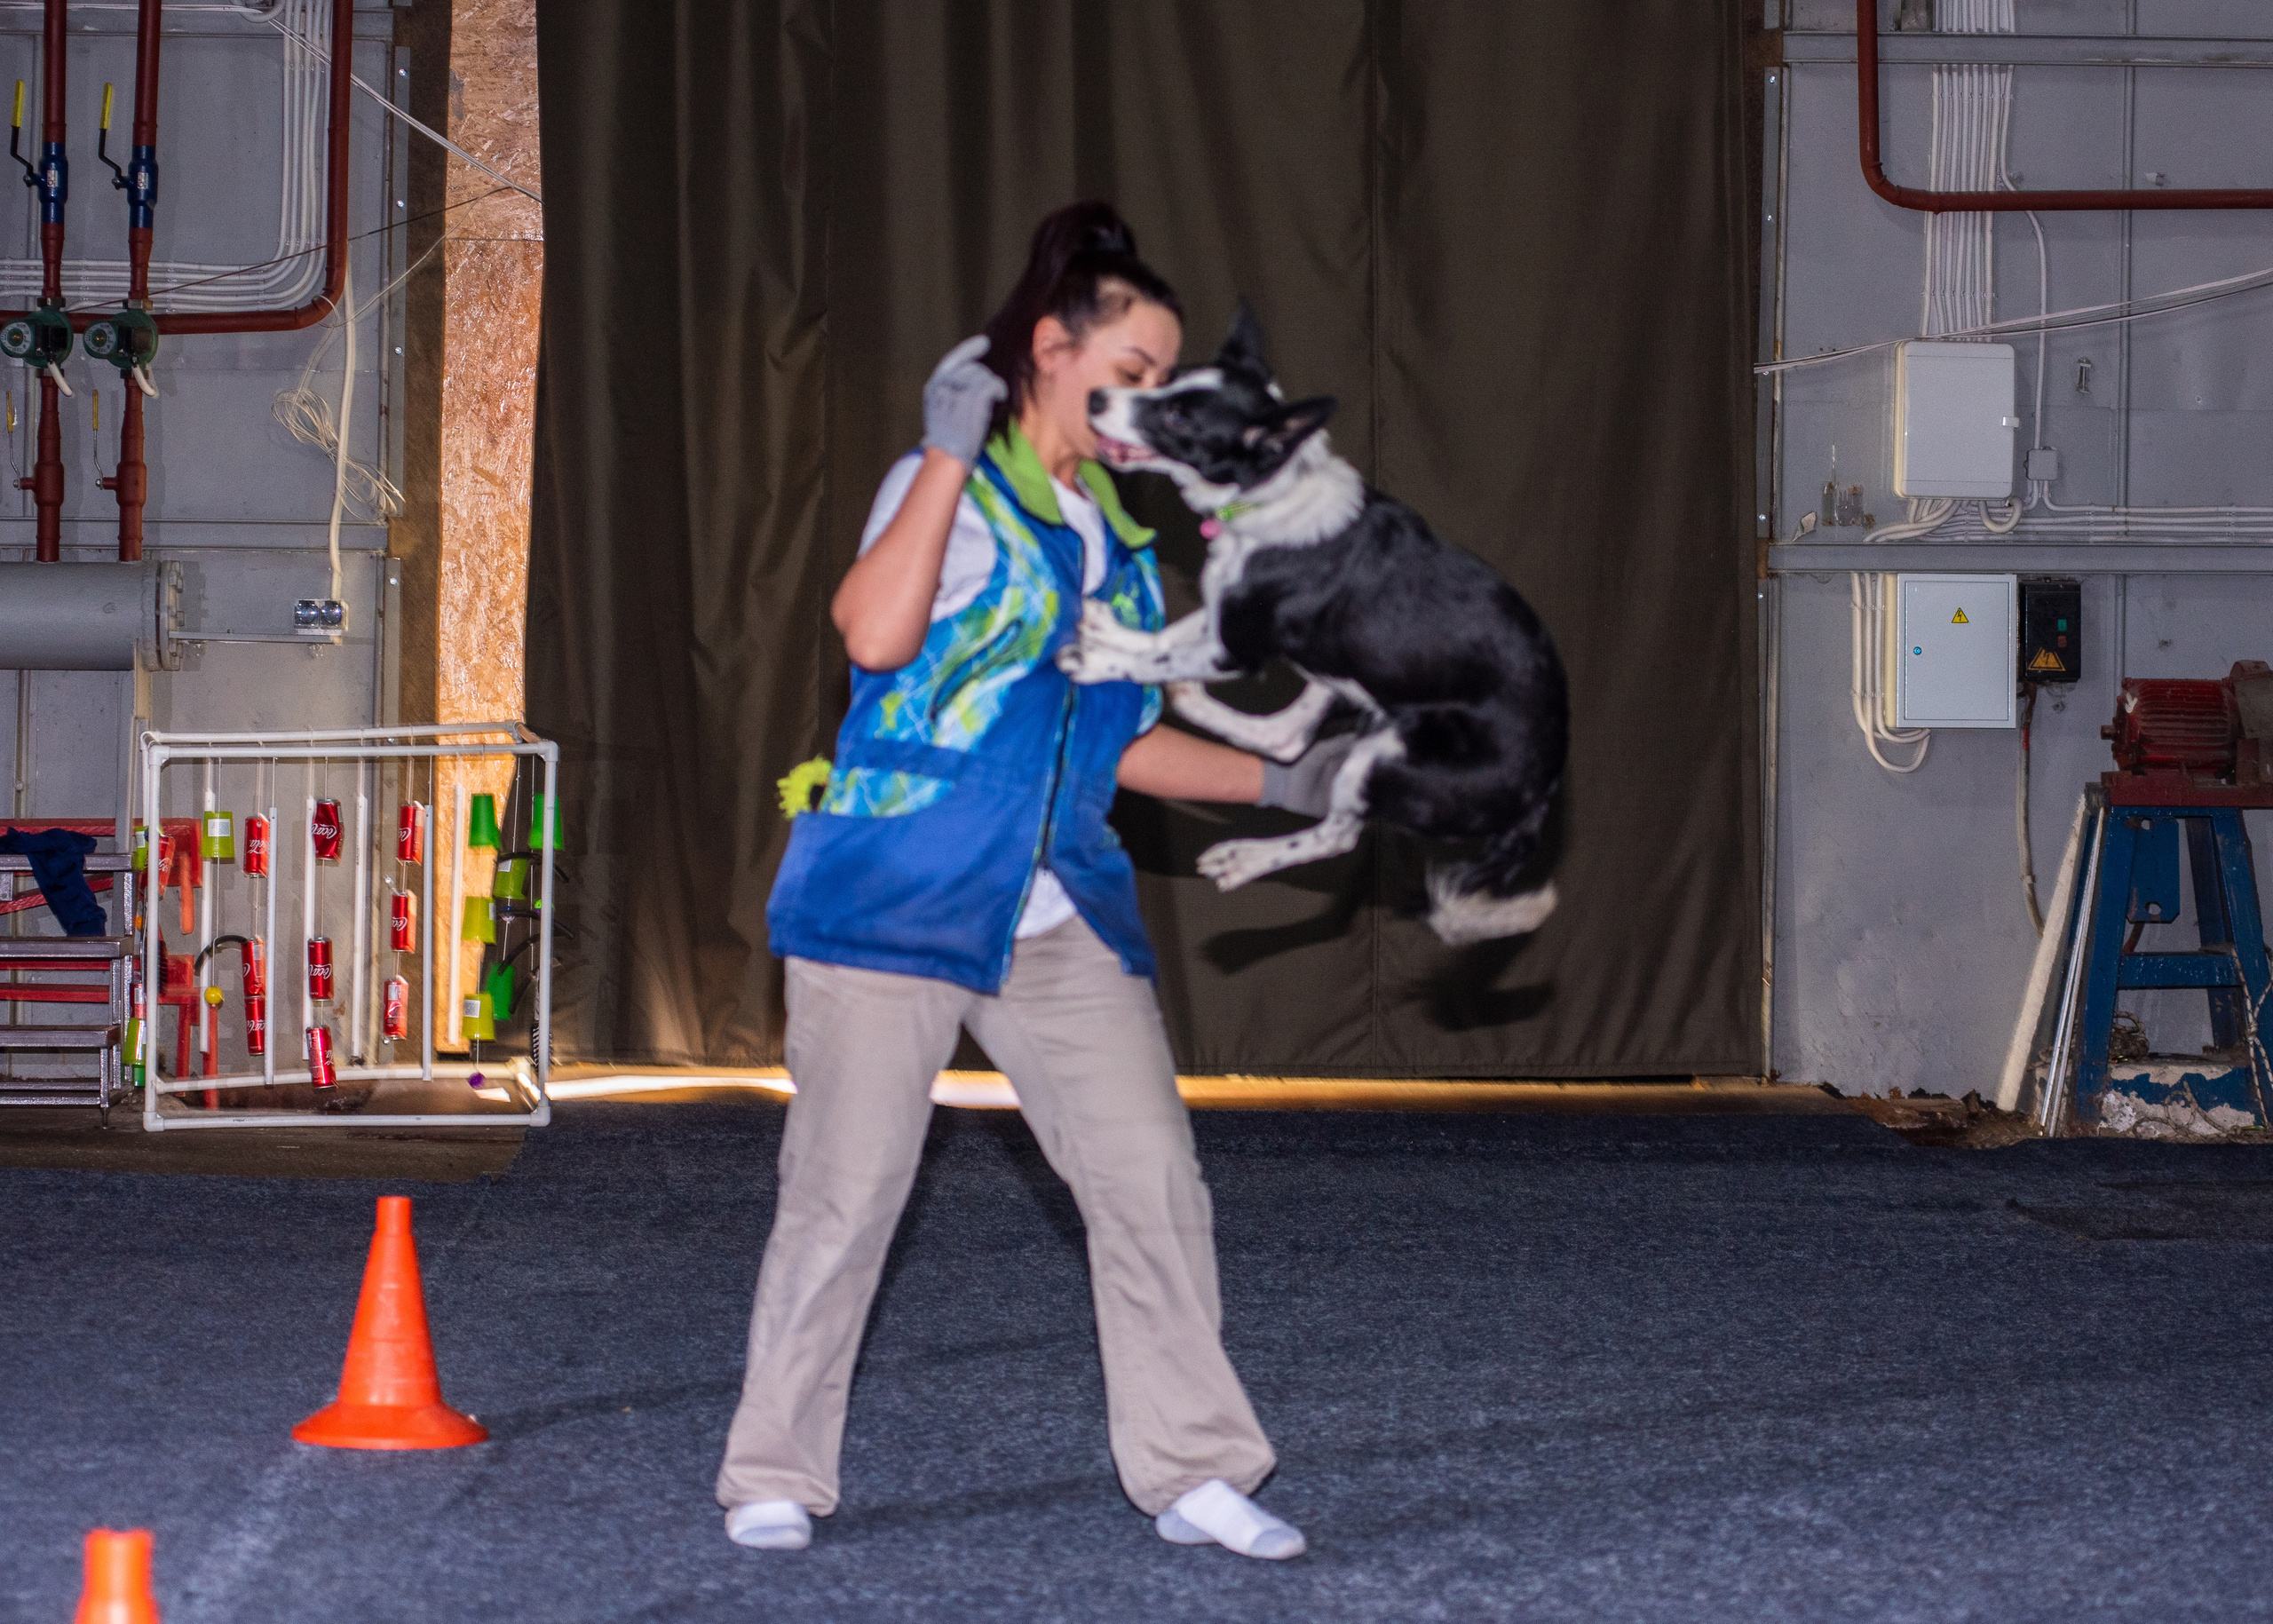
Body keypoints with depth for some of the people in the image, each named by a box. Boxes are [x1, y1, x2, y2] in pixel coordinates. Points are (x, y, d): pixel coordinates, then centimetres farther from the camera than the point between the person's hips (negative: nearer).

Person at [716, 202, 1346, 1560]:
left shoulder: (1117, 540, 17)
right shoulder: (949, 492, -4)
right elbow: (875, 631, -24)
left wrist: (1277, 782, 18)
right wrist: (951, 452, -20)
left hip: (1064, 919, 6)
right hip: (896, 893, -6)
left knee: (1153, 1177, -2)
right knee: (846, 1192, -2)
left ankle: (1192, 1468, 8)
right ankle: (776, 1476, 11)